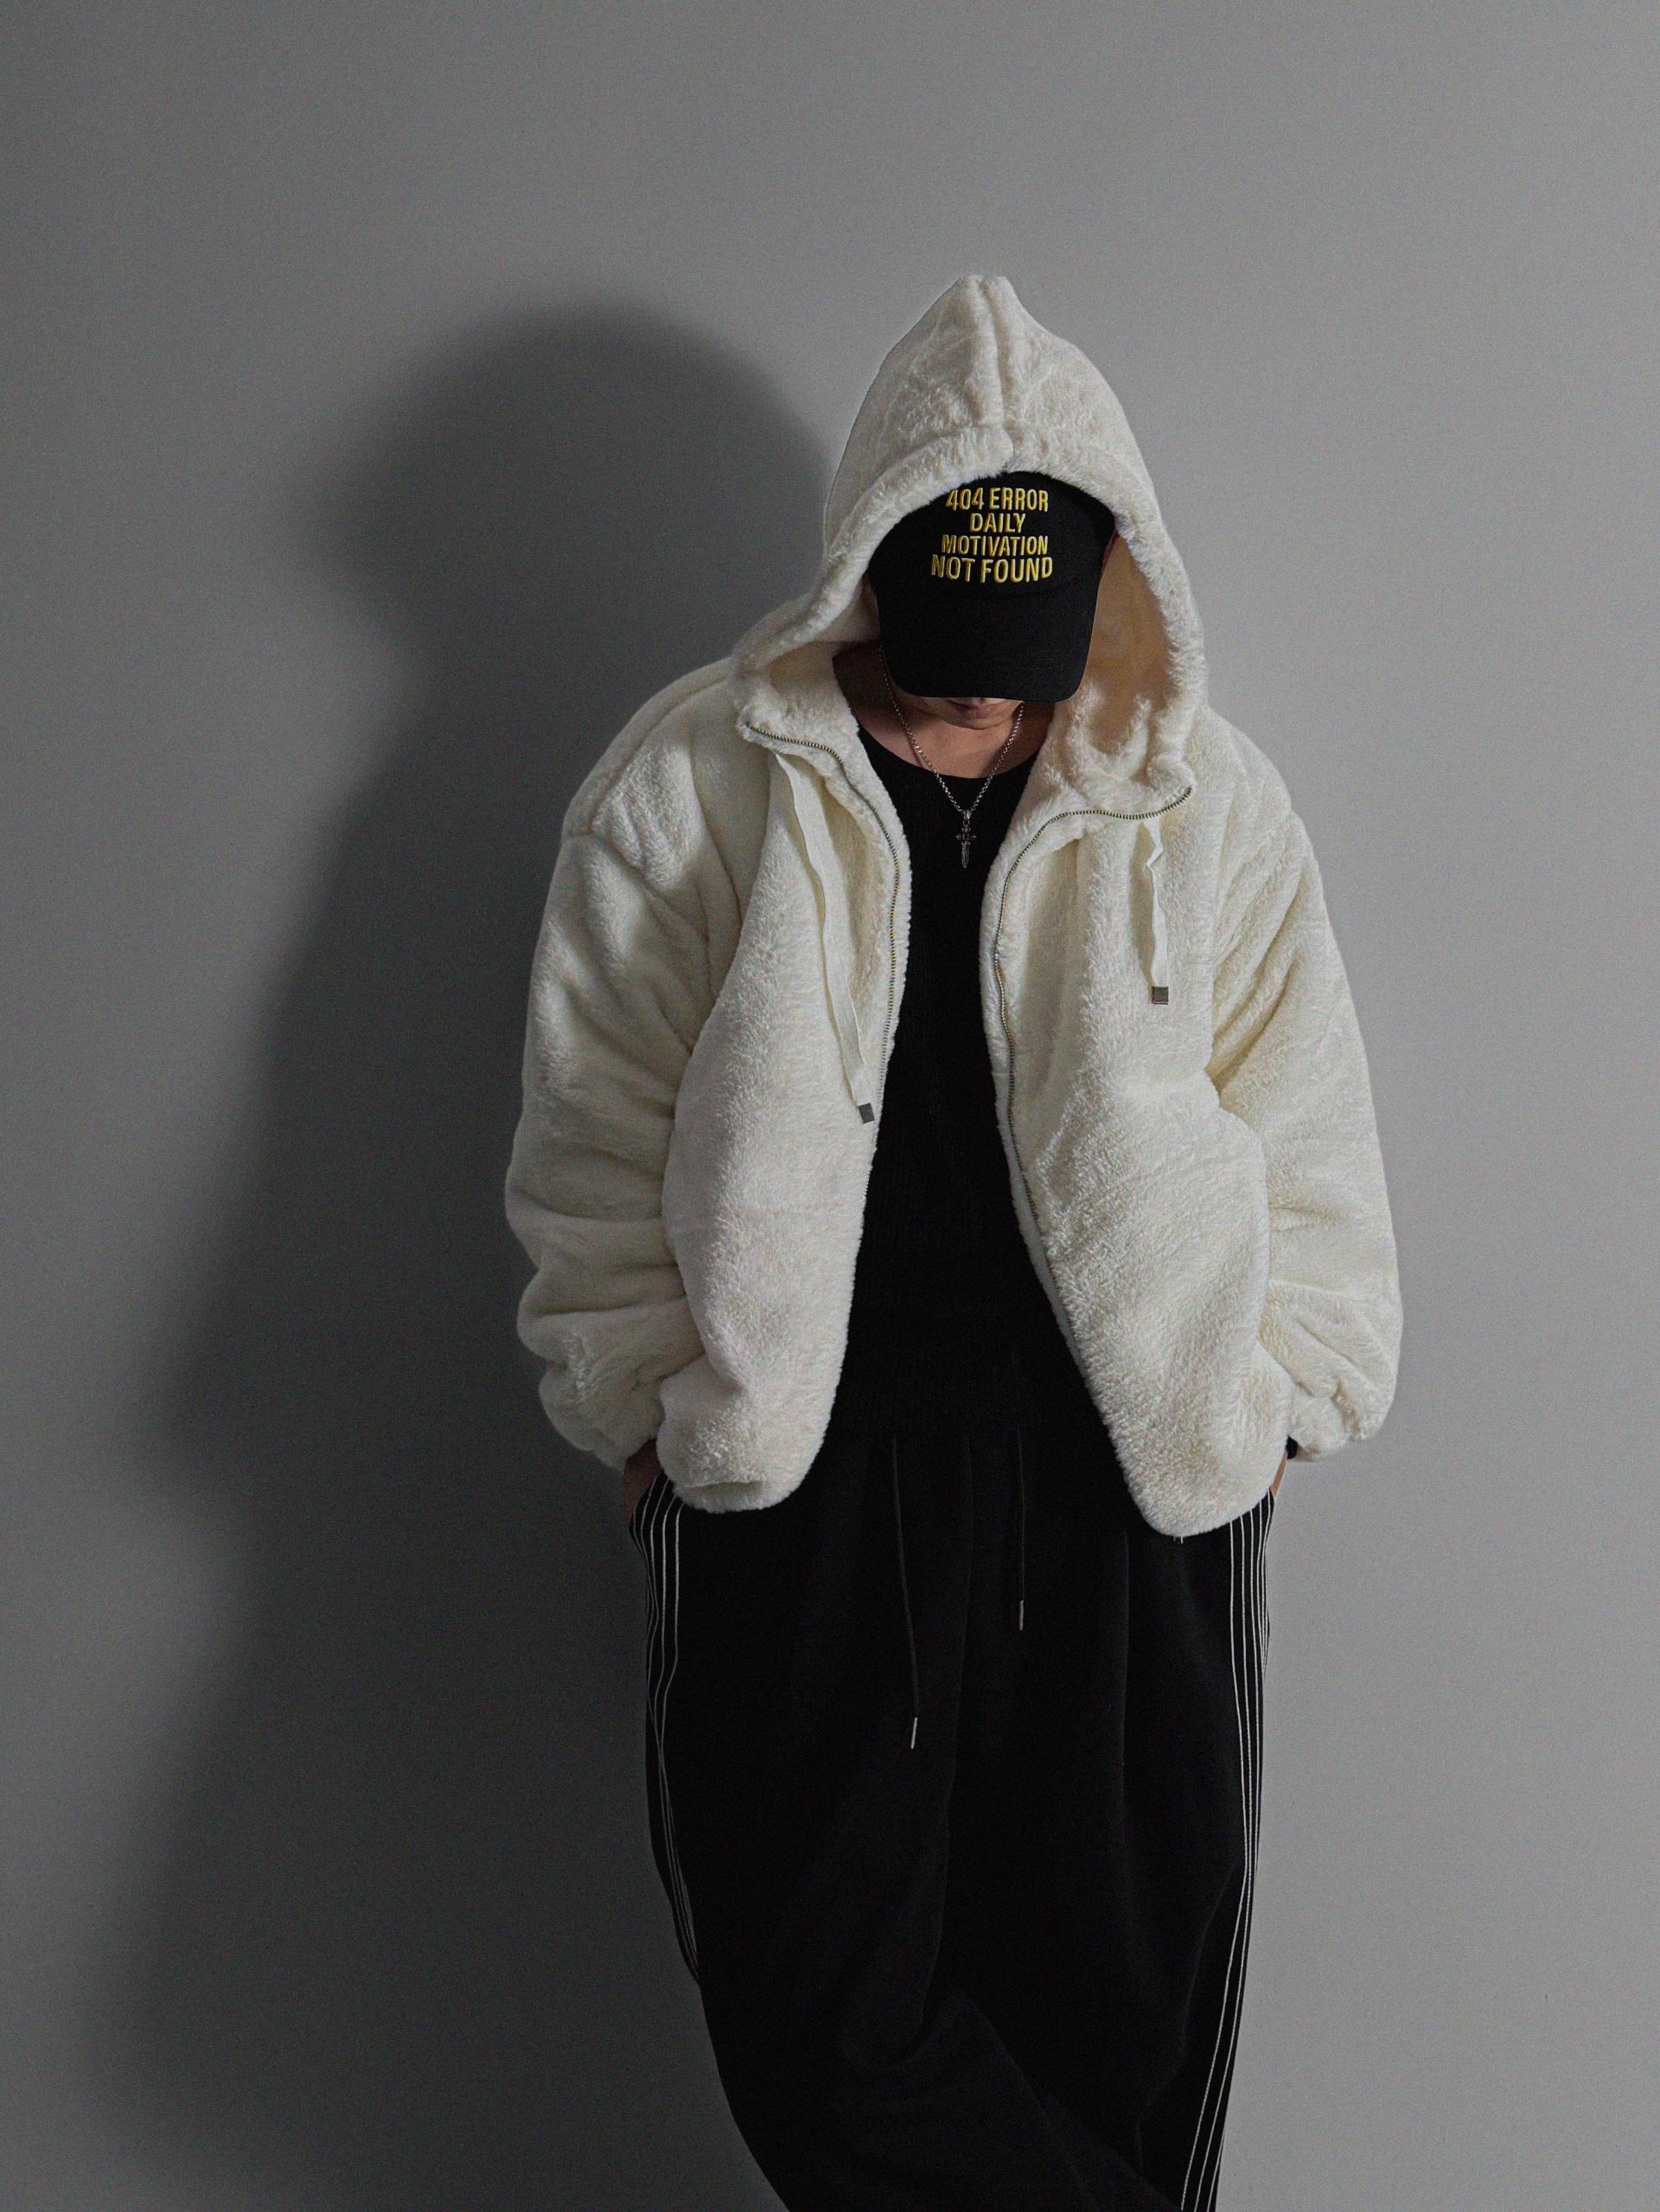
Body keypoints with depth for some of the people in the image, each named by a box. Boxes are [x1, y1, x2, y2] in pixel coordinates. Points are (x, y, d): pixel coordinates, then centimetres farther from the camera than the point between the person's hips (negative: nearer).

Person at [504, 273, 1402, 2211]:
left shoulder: (1211, 807, 2)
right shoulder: (686, 790, -1)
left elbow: (1306, 1161, 8)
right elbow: (599, 1157, 4)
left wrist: (1257, 1402, 3)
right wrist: (660, 1404, 1)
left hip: (1127, 1489, 1)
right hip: (797, 1481, 0)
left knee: (1116, 2010, 7)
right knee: (818, 2015, -3)